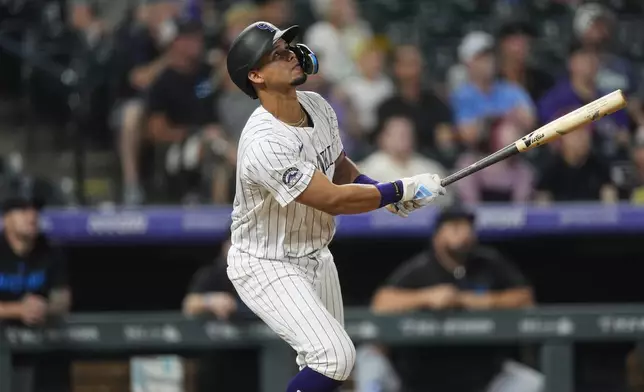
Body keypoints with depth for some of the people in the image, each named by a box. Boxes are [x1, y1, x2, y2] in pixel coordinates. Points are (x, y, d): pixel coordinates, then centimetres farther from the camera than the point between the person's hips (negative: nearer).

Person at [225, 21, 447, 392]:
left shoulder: (318, 106, -3)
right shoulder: (265, 143, -31)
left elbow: (339, 166, 14)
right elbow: (333, 200, -29)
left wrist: (384, 192, -4)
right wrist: (401, 190, -21)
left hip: (315, 256, 9)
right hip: (267, 267, -9)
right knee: (335, 357, -22)